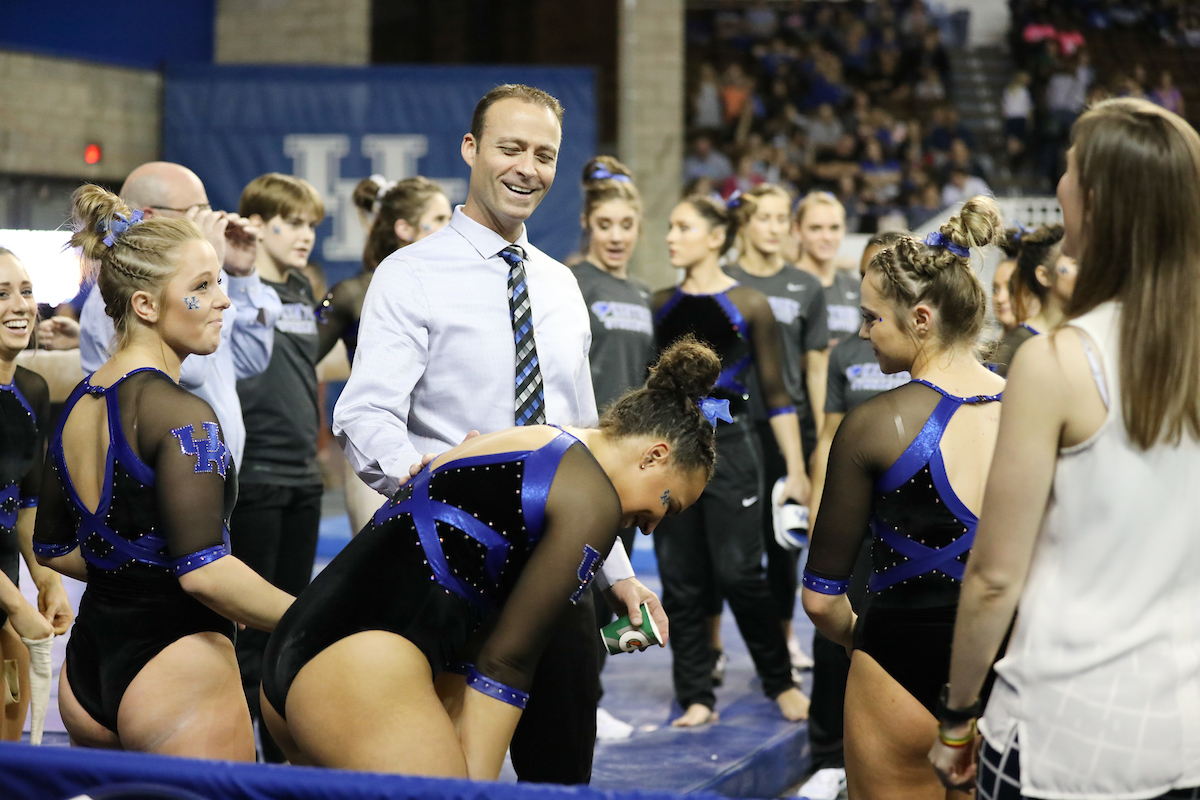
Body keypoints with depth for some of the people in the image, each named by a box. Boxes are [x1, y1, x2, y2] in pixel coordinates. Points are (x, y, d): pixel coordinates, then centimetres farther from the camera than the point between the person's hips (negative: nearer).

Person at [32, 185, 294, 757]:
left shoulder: (77, 406, 9)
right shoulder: (181, 415, -16)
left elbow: (52, 549, 19)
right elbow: (203, 571, -24)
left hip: (85, 668, 9)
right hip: (175, 671, -9)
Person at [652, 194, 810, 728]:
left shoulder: (748, 306, 0)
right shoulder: (660, 305, 9)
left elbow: (776, 394, 2)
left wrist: (796, 471, -1)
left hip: (729, 447, -3)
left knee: (738, 573, -6)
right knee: (680, 580, 4)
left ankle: (781, 682, 14)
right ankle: (696, 696, 13)